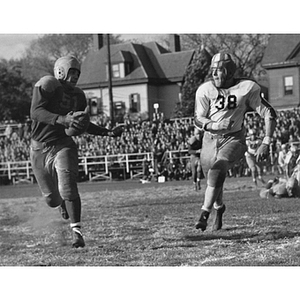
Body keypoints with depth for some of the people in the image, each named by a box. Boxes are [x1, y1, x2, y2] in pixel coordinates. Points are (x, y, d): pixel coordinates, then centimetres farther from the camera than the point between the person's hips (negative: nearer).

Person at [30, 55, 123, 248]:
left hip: (63, 145, 2)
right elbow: (35, 112, -23)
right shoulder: (47, 85, -10)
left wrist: (108, 132, 11)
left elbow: (84, 125, 21)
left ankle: (77, 232, -16)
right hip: (40, 149, -2)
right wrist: (62, 119, -36)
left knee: (67, 188, -21)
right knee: (51, 198, 10)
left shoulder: (78, 95, 10)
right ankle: (63, 203, 47)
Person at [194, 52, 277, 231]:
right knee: (213, 179, 12)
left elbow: (269, 114, -6)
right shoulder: (205, 90, -6)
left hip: (234, 139, -3)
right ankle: (219, 208, 46)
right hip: (211, 140, 3)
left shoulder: (247, 88, -11)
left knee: (218, 169, -30)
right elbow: (198, 119, -4)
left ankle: (205, 213, -28)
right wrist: (215, 125, -26)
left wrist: (266, 144, -12)